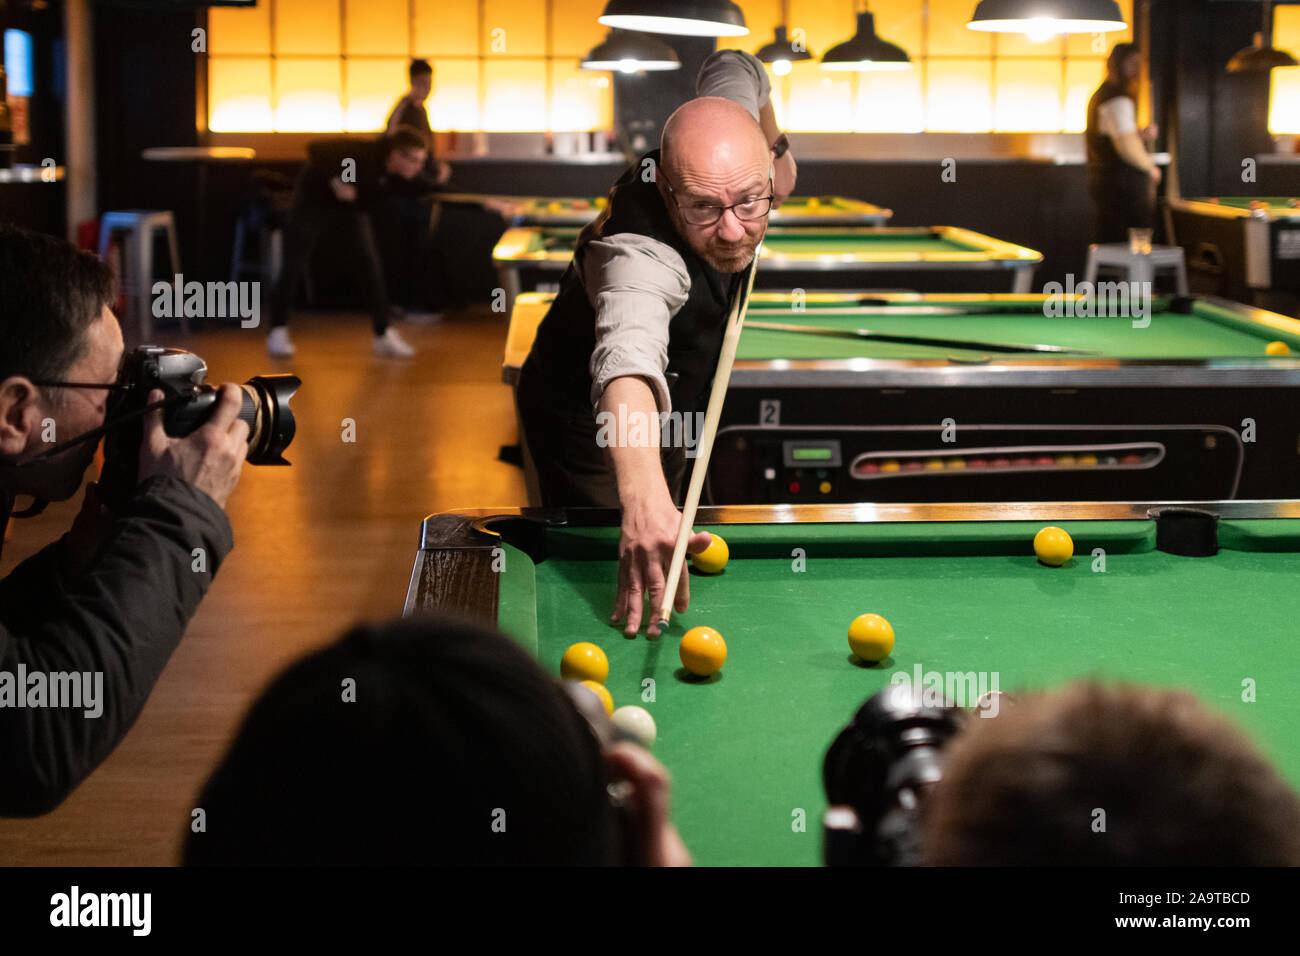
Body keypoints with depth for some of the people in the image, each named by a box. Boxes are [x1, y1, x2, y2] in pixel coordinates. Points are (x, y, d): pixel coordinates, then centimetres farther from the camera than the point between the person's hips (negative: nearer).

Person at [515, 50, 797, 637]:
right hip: (588, 419, -8)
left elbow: (732, 67, 2)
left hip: (666, 399, 8)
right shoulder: (641, 255, -47)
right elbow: (628, 356, -68)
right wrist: (644, 499, -84)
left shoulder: (724, 128, -23)